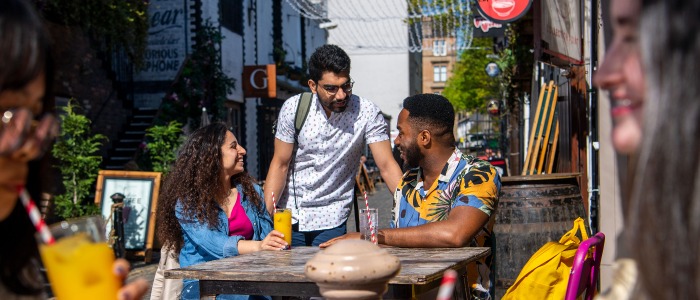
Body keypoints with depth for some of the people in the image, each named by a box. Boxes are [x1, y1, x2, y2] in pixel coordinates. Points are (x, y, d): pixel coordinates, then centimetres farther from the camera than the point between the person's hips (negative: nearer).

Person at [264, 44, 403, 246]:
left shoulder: (367, 113, -12)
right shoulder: (293, 108, -8)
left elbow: (387, 167, -12)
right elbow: (280, 165, -3)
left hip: (331, 221, -1)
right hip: (289, 217, 1)